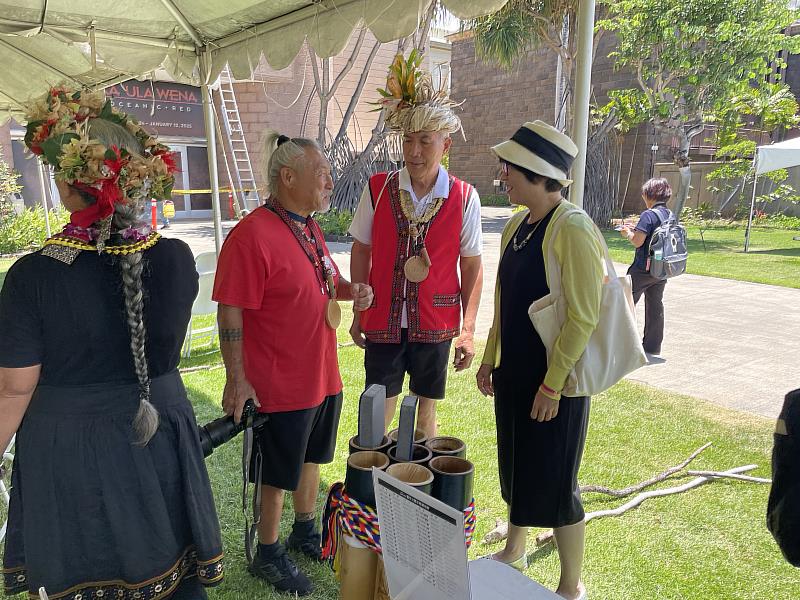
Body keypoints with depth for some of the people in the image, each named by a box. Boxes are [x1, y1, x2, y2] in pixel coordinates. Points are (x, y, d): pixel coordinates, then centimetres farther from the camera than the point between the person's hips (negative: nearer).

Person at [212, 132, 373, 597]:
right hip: (280, 384, -8)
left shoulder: (309, 230, 6)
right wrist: (237, 379, -19)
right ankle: (268, 554, 33)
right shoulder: (252, 235, -21)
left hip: (324, 377, 8)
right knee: (277, 474, 10)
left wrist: (351, 290, -2)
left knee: (311, 457, 23)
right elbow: (230, 314, -20)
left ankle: (305, 532, 45)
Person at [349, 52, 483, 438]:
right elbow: (361, 252, 4)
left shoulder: (464, 199, -6)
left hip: (435, 324, 0)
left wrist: (468, 329, -4)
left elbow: (472, 267, -2)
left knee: (426, 410, 15)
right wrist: (359, 312, 4)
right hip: (382, 320, 1)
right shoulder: (377, 189, -3)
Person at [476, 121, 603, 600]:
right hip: (513, 373, 8)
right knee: (516, 467, 21)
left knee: (554, 484, 5)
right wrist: (490, 360, 14)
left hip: (554, 381, -8)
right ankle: (514, 552, 44)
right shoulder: (516, 226, 7)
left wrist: (552, 385, -19)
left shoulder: (572, 229, -18)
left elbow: (583, 317, -20)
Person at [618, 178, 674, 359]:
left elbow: (637, 241, -21)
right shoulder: (671, 215, 8)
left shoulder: (648, 215, -16)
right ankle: (653, 349, 17)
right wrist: (636, 230, 14)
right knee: (655, 306, 11)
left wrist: (628, 233, -1)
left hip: (642, 269, -7)